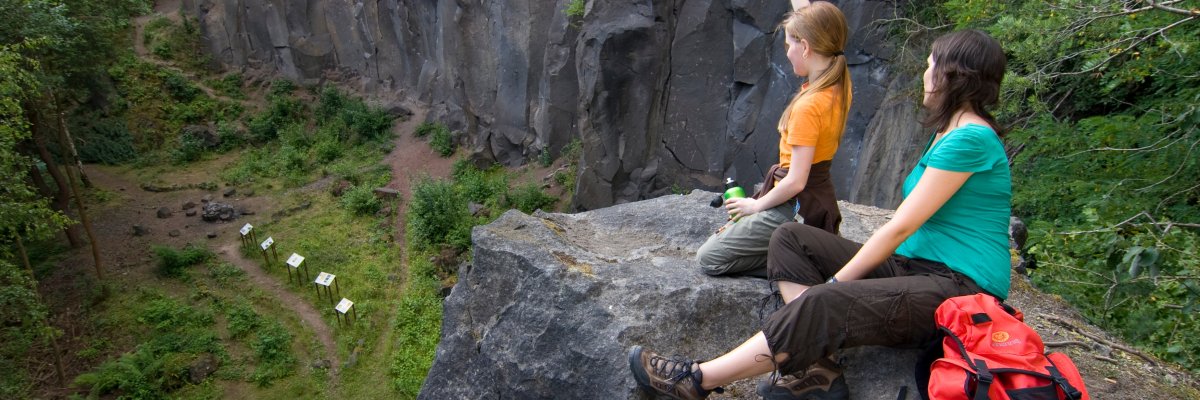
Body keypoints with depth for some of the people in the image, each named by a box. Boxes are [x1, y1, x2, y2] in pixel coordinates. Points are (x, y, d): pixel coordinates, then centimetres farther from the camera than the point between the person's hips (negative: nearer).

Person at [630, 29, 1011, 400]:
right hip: (914, 267, 10)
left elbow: (900, 228, -17)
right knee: (790, 238, 0)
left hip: (960, 288, -10)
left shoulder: (971, 139, -15)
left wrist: (836, 282, -11)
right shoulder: (947, 133, 16)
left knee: (825, 305, -33)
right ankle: (816, 368, -14)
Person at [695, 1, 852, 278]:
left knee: (709, 259, -4)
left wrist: (757, 205, -10)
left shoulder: (808, 105, -25)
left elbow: (795, 182, -25)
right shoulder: (839, 85, -1)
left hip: (795, 208, -9)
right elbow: (813, 24, 14)